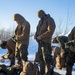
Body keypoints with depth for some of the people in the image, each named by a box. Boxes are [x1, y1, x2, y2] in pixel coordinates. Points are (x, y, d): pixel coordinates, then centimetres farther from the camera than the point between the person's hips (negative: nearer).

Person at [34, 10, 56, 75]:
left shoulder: (50, 20, -8)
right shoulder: (41, 21, 15)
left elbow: (50, 32, -18)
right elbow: (38, 30, 21)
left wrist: (41, 37, -16)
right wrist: (36, 36, -1)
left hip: (46, 42, -8)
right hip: (40, 42, 8)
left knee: (46, 58, -5)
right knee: (40, 57, 12)